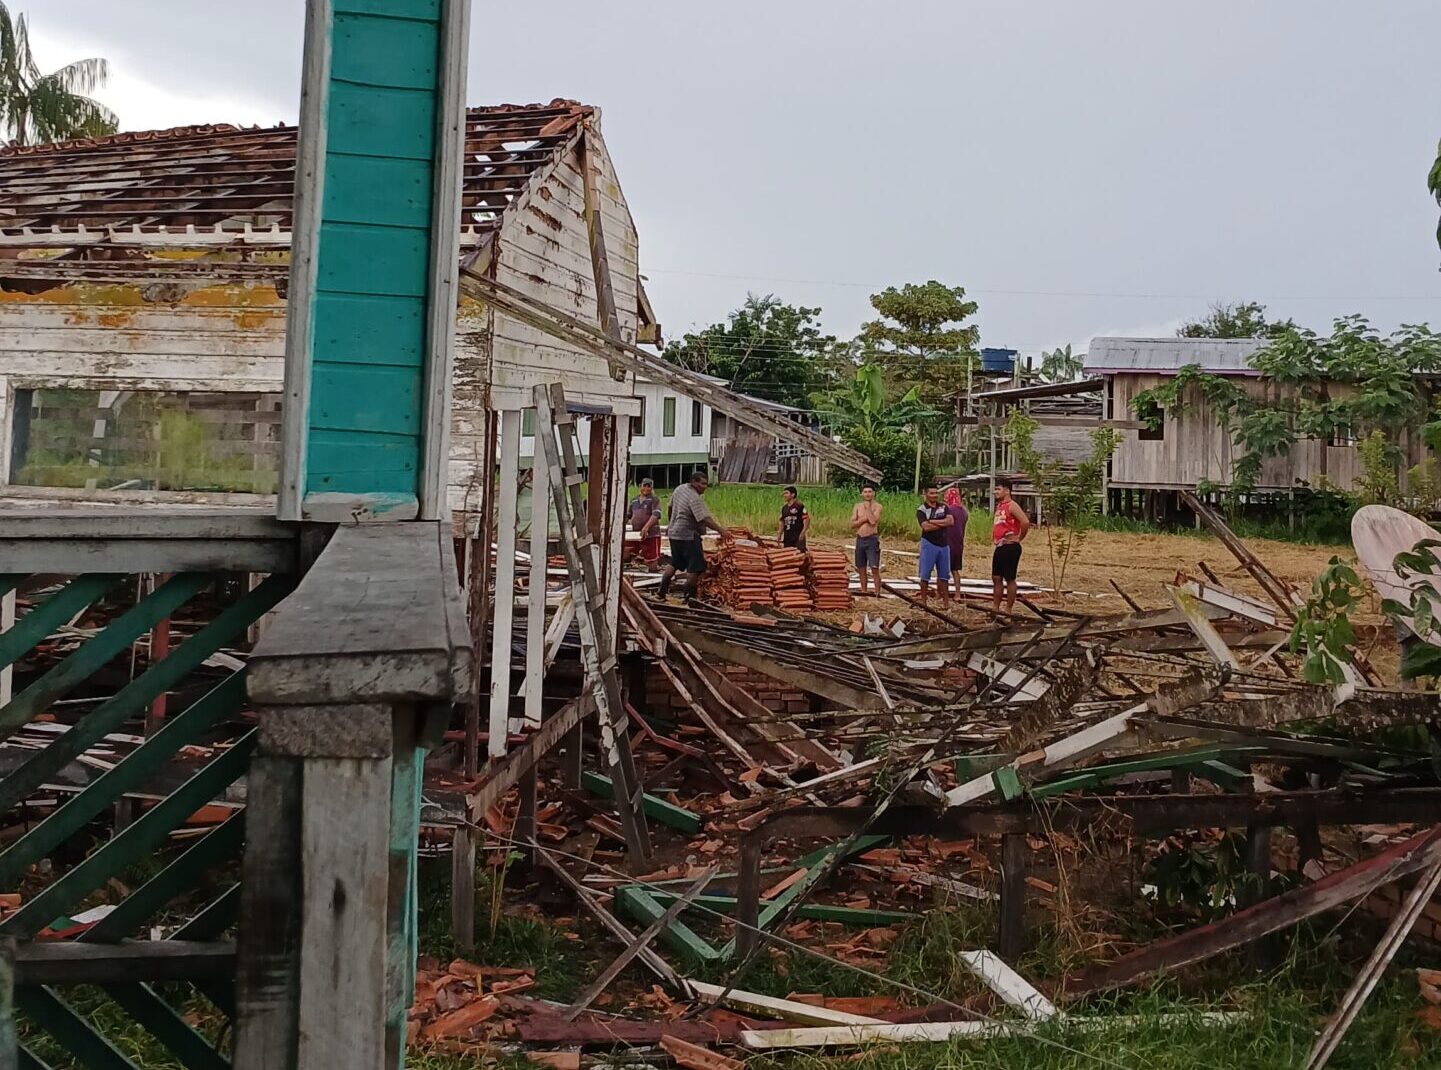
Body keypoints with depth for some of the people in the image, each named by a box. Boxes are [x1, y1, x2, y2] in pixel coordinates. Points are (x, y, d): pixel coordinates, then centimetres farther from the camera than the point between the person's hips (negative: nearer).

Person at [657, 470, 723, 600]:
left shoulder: (679, 489, 9)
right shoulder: (695, 498, -20)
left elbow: (671, 507, 24)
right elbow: (705, 519, -29)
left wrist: (670, 524, 37)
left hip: (674, 533, 10)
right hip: (688, 536, -10)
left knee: (673, 564, 18)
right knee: (696, 567, -3)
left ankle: (662, 593, 20)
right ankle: (688, 594, -3)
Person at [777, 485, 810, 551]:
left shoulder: (799, 506, -6)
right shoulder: (784, 508, 14)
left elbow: (807, 519, -10)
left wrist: (803, 533, -19)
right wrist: (779, 533, 7)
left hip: (798, 538, -7)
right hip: (787, 538, 7)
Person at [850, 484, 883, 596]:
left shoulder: (878, 506, -4)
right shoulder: (857, 506, 9)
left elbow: (873, 521, -21)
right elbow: (852, 525, 1)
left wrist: (867, 507, -12)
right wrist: (864, 518, -12)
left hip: (872, 539, -5)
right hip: (860, 539, 5)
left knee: (874, 569, -10)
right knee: (861, 568, 11)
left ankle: (877, 593, -8)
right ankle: (863, 591, 20)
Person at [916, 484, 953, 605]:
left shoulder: (943, 507, 8)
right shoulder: (921, 510, -4)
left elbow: (951, 521, -8)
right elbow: (926, 527, -19)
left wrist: (933, 521, -16)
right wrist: (943, 523, -10)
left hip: (944, 544, 4)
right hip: (929, 544, -4)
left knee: (944, 575, 7)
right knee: (925, 575, 0)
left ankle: (946, 602, 11)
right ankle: (923, 601, 8)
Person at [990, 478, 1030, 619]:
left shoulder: (1012, 505, -13)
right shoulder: (999, 506, 15)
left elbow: (1026, 522, -26)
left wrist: (1019, 538, -15)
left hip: (1010, 547, -9)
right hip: (999, 547, 9)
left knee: (1009, 579, -3)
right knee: (996, 578, 10)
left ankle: (1008, 611, 2)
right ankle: (995, 608, 17)